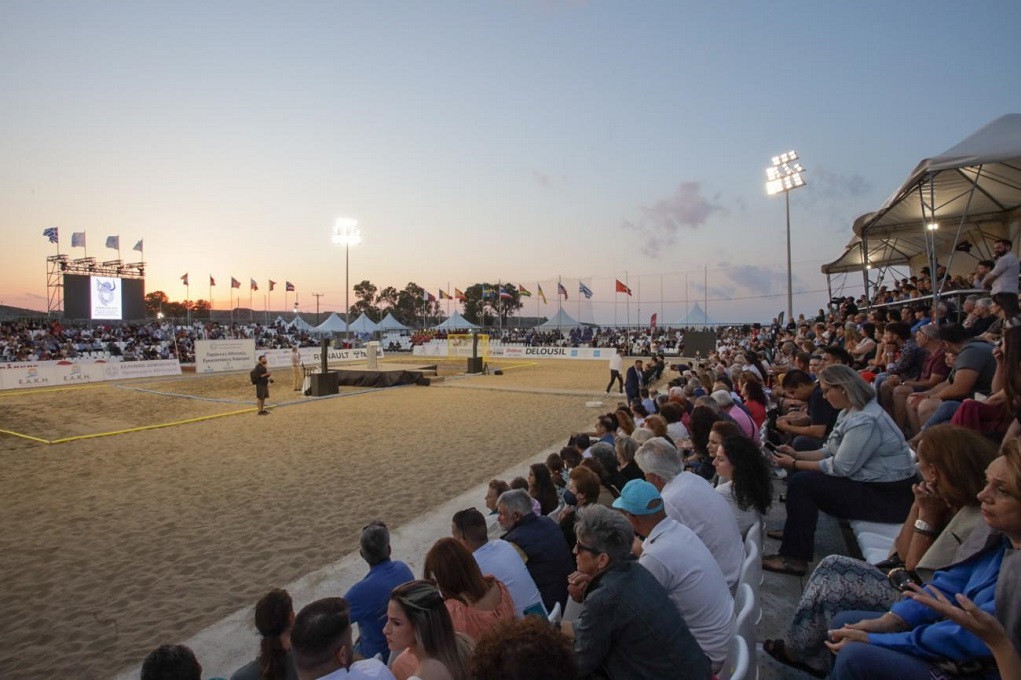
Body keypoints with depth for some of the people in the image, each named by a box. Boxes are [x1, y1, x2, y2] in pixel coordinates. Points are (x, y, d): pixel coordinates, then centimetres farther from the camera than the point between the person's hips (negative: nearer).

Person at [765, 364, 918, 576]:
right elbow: (831, 451, 10)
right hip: (871, 482, 10)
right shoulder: (851, 412, 6)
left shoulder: (865, 420, -26)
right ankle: (795, 531, 20)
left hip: (887, 496, -10)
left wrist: (795, 464, -14)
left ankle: (794, 557, -11)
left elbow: (840, 468, -23)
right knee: (802, 474, 9)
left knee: (802, 483, -18)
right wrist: (797, 455, 0)